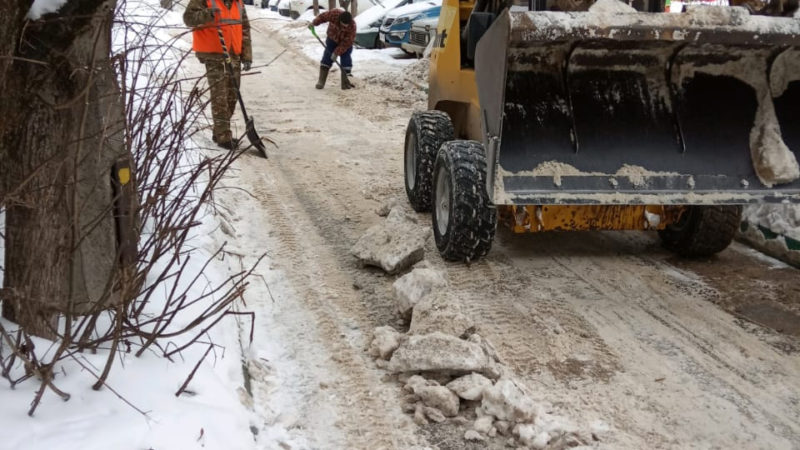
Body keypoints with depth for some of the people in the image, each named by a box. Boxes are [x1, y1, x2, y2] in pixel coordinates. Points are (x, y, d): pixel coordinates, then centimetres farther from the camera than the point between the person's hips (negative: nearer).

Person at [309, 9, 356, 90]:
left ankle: (345, 83, -2)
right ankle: (321, 81, 4)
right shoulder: (334, 14, -32)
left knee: (346, 61, -10)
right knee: (327, 59, -2)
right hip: (332, 39, 2)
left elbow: (346, 43, -28)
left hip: (345, 42, -2)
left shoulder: (352, 26, -34)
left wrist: (337, 52, -28)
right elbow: (323, 16, -11)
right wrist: (313, 23, -10)